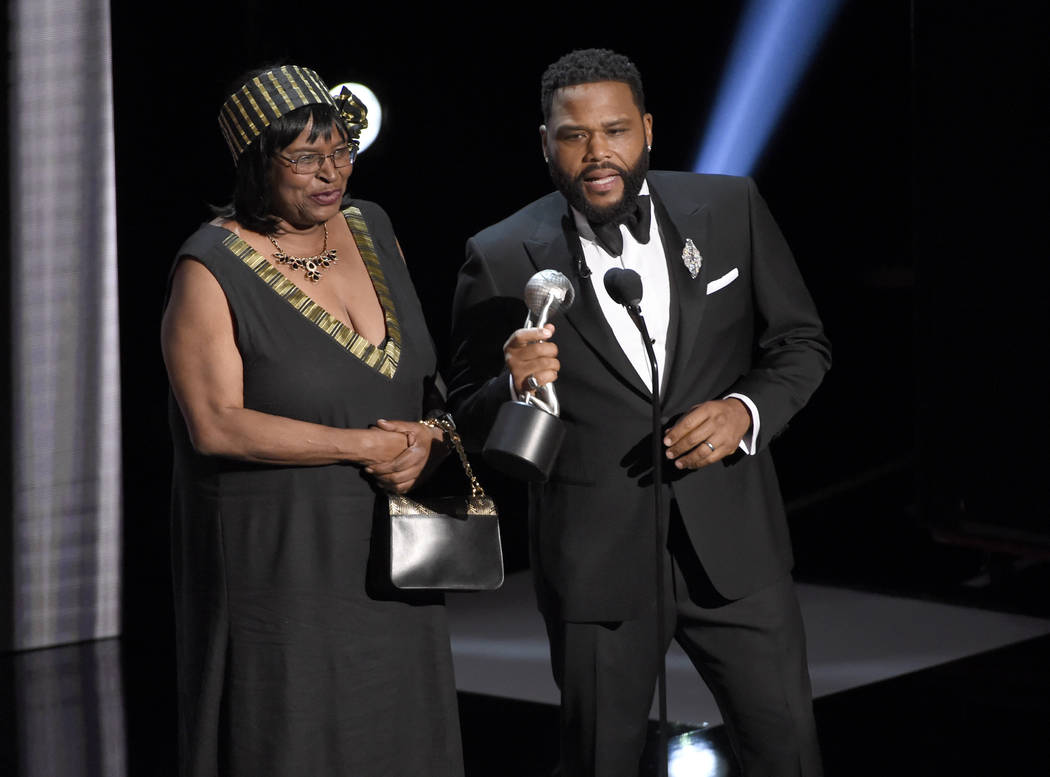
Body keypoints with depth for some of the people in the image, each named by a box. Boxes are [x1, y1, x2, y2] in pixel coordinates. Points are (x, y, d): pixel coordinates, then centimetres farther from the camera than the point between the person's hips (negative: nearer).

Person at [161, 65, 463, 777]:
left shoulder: (371, 230, 7)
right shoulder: (211, 271, -12)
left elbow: (425, 371, 16)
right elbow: (216, 425, -20)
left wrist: (428, 441, -7)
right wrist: (365, 446, -18)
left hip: (385, 550, 6)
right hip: (277, 553, -6)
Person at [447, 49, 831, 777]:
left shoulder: (730, 208, -1)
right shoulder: (501, 259, -7)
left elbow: (801, 341, 7)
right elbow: (469, 419, 0)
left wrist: (747, 410, -12)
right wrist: (516, 387, -22)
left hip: (733, 543, 1)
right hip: (596, 559, -1)